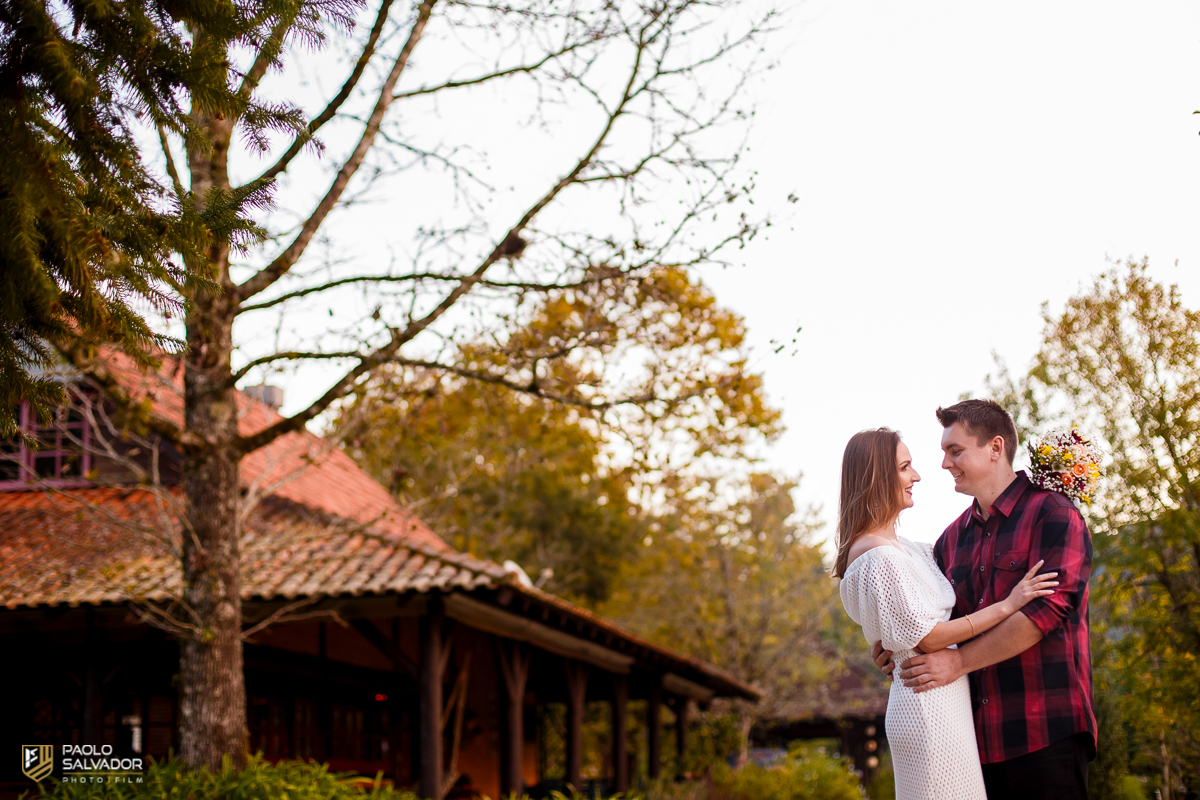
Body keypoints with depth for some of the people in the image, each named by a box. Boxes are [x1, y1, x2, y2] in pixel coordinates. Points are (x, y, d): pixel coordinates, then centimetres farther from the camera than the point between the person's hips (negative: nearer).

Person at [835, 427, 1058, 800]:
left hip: (938, 704, 10)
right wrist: (1008, 604, -13)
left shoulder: (897, 546, 14)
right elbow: (925, 637, -16)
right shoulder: (878, 556, -15)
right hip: (929, 708, -10)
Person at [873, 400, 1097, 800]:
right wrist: (899, 647, 0)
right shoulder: (954, 536, 17)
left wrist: (958, 661, -15)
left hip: (1045, 732, -6)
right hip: (980, 735, 6)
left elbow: (1047, 609, -15)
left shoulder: (1052, 514, -4)